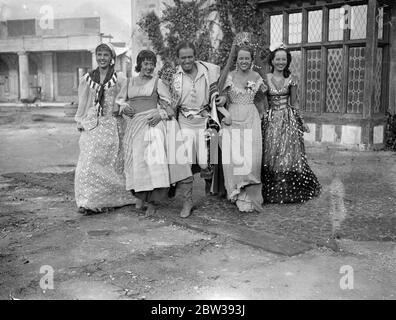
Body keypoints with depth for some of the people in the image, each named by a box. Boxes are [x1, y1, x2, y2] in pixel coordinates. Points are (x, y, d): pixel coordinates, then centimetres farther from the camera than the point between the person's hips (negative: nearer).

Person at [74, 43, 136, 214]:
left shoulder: (119, 79, 1)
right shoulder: (87, 79, 10)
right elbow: (82, 103, 14)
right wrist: (80, 122, 10)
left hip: (113, 125, -2)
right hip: (92, 126, 2)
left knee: (113, 163, 4)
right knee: (90, 162, -6)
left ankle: (114, 199, 17)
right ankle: (90, 202, -2)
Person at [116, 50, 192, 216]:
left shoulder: (157, 82, 6)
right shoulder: (130, 82, 15)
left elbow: (169, 104, 4)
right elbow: (120, 100, 19)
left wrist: (160, 115, -14)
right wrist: (124, 107, -3)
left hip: (152, 123, -3)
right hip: (134, 125, 4)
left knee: (152, 160, -13)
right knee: (136, 161, 2)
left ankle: (151, 201, -7)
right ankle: (140, 196, 17)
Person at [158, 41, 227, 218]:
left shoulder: (208, 71, -2)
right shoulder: (175, 76, -1)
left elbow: (213, 94, 11)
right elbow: (171, 103, 7)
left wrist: (220, 99, -9)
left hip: (204, 121, 0)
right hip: (185, 123, 0)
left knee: (205, 163, -2)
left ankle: (210, 183, 33)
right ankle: (187, 202, 10)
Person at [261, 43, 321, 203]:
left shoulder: (292, 79, 2)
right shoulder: (265, 78, 0)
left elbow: (294, 103, 8)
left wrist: (302, 122, 9)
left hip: (289, 121, 0)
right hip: (271, 121, 0)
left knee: (288, 155, 1)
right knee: (271, 156, 3)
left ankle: (290, 191, 14)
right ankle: (271, 191, 16)